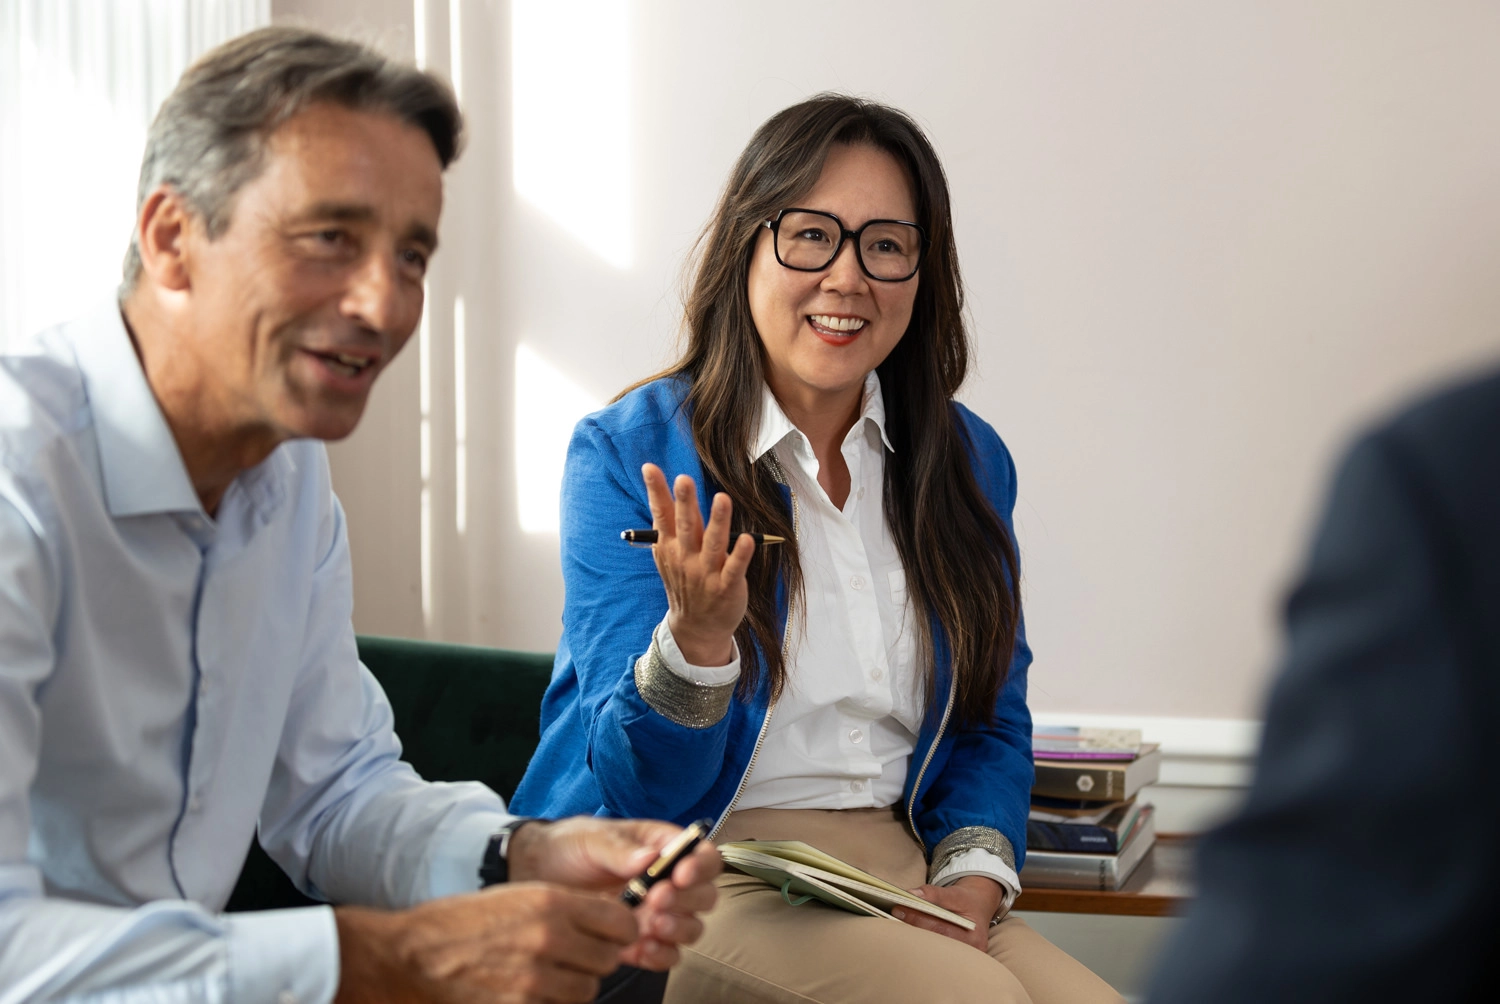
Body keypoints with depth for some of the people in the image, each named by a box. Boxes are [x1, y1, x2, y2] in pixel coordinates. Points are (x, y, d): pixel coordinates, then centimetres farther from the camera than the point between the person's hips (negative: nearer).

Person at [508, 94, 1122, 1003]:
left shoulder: (969, 461, 9)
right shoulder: (626, 454, -5)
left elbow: (992, 725, 15)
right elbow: (640, 785, -9)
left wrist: (970, 887, -4)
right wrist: (695, 636, -29)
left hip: (902, 866, 5)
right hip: (702, 873, -5)